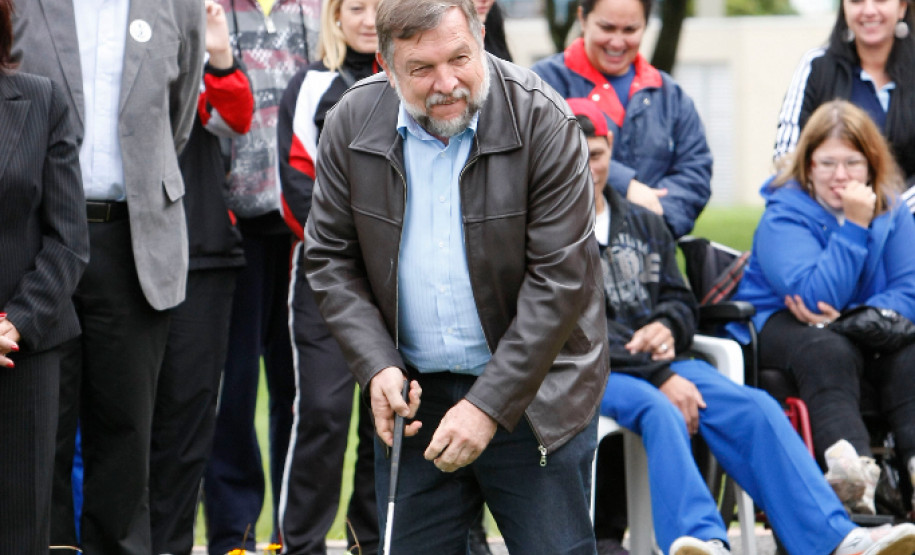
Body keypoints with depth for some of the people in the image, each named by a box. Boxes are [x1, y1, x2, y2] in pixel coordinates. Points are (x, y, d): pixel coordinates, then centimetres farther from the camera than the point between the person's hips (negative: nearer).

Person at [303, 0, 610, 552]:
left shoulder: (542, 121, -14)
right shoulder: (351, 123, -4)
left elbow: (560, 278, -15)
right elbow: (331, 257, 5)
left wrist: (489, 405, -18)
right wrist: (377, 366, -9)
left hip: (533, 394, -3)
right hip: (412, 395, 3)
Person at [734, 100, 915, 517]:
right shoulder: (783, 216, -9)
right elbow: (816, 295, -23)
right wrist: (855, 227, -24)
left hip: (866, 329, 4)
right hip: (779, 324, -4)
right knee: (828, 352, -38)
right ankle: (852, 472, -57)